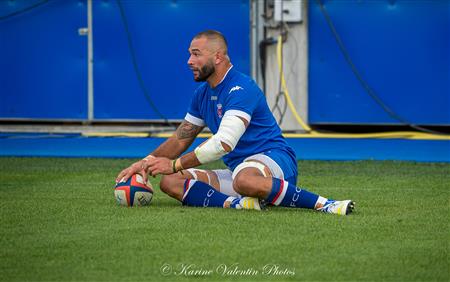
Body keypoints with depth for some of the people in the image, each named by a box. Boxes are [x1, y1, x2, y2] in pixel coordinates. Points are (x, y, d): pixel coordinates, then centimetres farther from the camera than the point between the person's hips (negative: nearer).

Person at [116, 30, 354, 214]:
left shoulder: (241, 89, -15)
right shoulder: (202, 94, 14)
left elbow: (224, 143, -25)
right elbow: (180, 139, 19)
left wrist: (175, 164, -21)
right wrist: (146, 162, 2)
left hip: (273, 158, -9)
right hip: (236, 168, 9)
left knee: (245, 179, -45)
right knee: (170, 182, -10)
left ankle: (323, 204, -34)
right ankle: (238, 203, -31)